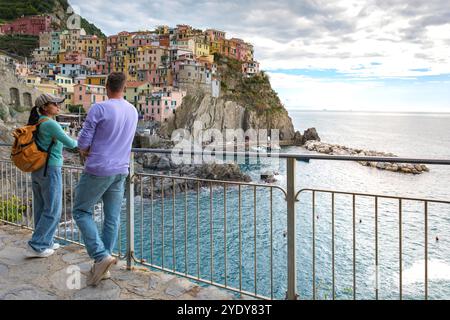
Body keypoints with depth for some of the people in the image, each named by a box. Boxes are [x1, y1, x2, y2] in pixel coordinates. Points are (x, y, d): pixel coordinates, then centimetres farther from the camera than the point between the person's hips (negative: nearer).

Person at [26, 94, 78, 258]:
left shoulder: (37, 123, 11)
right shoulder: (50, 124, -16)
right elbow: (69, 143, -13)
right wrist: (76, 142, 8)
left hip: (37, 170, 9)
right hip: (50, 171, -9)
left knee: (42, 208, 15)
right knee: (52, 211, -1)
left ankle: (45, 242, 24)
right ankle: (36, 246, 3)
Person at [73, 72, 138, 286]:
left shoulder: (99, 109, -12)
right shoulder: (133, 111, 8)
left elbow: (83, 144, -12)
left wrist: (86, 152, 10)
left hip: (98, 170, -6)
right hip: (121, 170, 6)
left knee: (81, 211, 9)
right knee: (112, 218, 9)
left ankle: (101, 256, -5)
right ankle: (102, 267, 17)